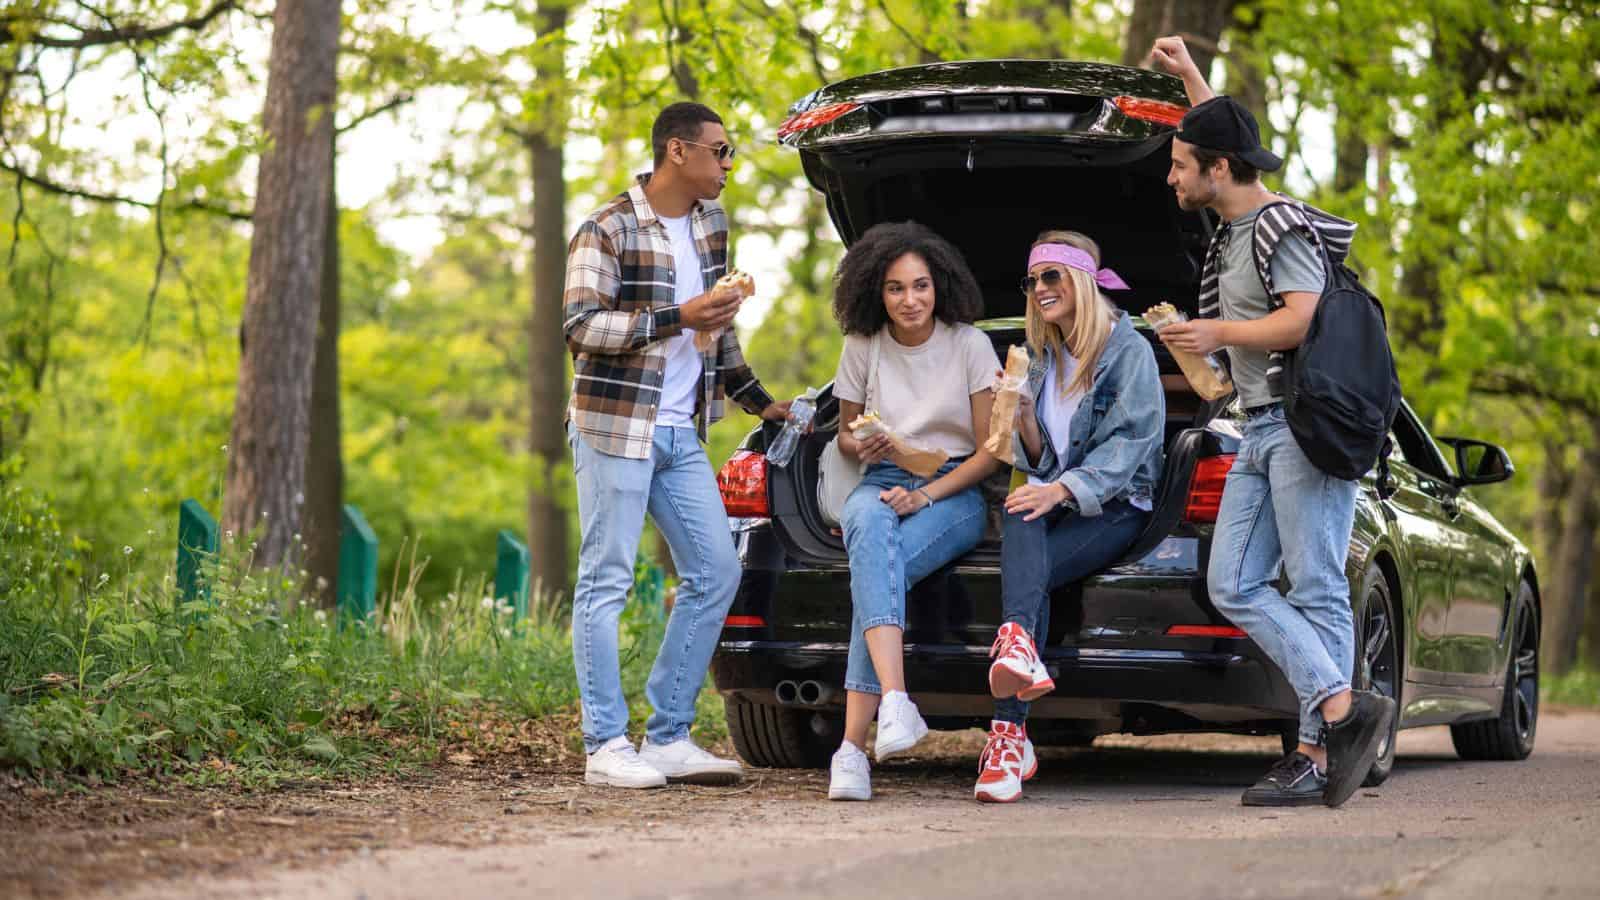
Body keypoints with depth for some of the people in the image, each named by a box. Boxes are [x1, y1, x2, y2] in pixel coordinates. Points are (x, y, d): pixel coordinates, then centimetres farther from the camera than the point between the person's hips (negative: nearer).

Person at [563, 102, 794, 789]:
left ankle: (668, 738, 11)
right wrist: (677, 318, -23)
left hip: (681, 434, 8)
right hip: (615, 426, -8)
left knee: (715, 574, 4)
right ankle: (606, 746, 0)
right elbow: (580, 325, -18)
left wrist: (757, 400, 24)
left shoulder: (712, 224, 12)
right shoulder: (607, 230, -10)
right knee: (606, 582, -4)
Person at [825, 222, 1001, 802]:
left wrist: (927, 494, -16)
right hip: (883, 485, 2)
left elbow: (991, 451, -2)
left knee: (874, 569, -35)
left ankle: (853, 746, -39)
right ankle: (895, 702, -55)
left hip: (955, 492, -2)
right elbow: (846, 433, 19)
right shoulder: (862, 346, 6)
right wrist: (858, 446, -6)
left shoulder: (969, 345, -2)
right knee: (871, 527, -39)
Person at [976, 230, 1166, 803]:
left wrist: (1064, 488, -24)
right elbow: (1035, 458, 15)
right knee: (1020, 525, -35)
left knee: (1023, 572, -32)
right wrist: (1023, 411, -7)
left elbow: (1132, 442, -11)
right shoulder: (1040, 356, 18)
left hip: (1116, 504, -4)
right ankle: (1021, 645, -62)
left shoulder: (1128, 350, -1)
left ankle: (1008, 735, -45)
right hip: (1053, 496, 4)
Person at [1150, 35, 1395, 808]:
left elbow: (1307, 318, -23)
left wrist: (1221, 332, -12)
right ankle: (1343, 709, -8)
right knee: (1234, 587, -1)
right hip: (1259, 430, 10)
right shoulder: (1236, 224, 17)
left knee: (1315, 591, -10)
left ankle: (1316, 758, -12)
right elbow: (1223, 137, 37)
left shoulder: (1282, 230, -11)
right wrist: (1189, 77, 41)